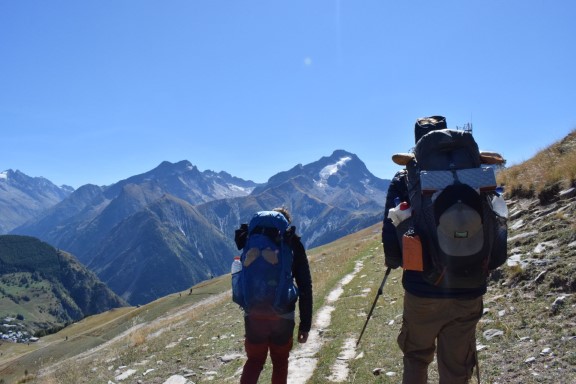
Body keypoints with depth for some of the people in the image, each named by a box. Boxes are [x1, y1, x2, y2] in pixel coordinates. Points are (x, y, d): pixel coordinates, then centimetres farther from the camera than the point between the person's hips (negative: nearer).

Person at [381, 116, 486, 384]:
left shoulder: (404, 180, -6)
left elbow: (391, 232, -7)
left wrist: (394, 260, 13)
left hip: (422, 289, -1)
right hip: (468, 290, 2)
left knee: (416, 357, 21)